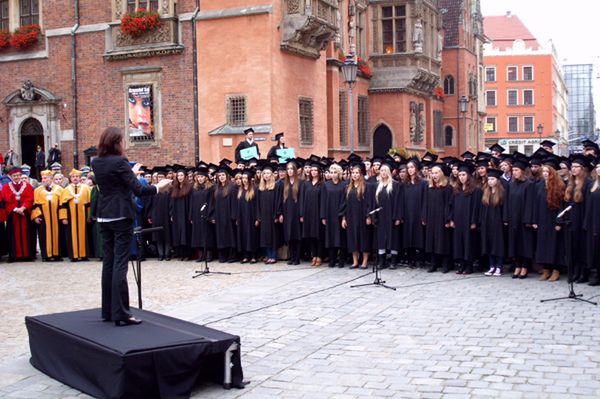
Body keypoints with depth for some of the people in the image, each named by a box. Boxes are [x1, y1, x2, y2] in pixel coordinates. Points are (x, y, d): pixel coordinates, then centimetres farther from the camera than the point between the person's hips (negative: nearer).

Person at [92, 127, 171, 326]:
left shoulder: (97, 163, 8)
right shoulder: (119, 162, -14)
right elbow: (138, 190, -16)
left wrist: (130, 173, 32)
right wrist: (158, 187, -1)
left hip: (104, 217, 7)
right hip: (121, 216, -7)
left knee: (108, 262, 12)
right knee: (120, 263, -6)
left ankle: (108, 310, 18)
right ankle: (120, 313, -6)